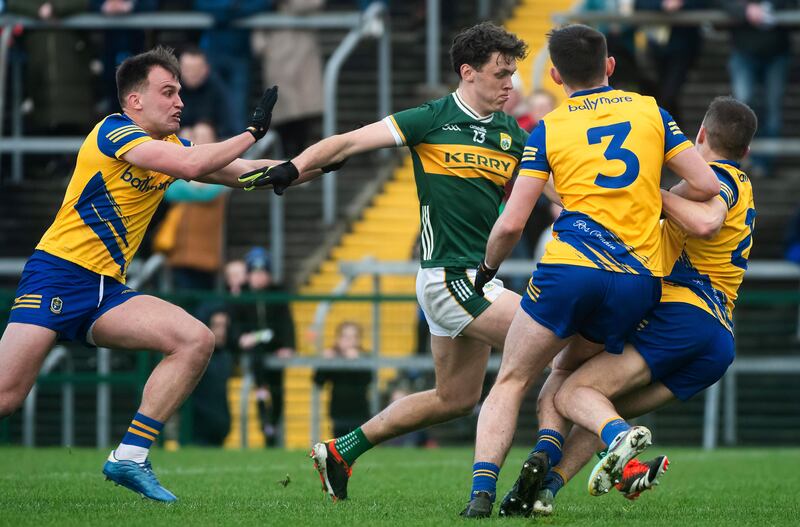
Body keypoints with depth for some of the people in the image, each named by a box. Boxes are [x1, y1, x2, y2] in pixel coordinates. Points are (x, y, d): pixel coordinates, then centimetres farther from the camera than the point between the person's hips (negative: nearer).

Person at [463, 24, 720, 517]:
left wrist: (489, 267, 20)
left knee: (511, 383, 8)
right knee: (568, 371, 25)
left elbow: (512, 223, 1)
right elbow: (707, 185, 7)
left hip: (571, 268, -3)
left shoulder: (549, 129, 4)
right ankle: (548, 449, -3)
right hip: (640, 281, 3)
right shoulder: (650, 111, 11)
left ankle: (482, 491, -11)